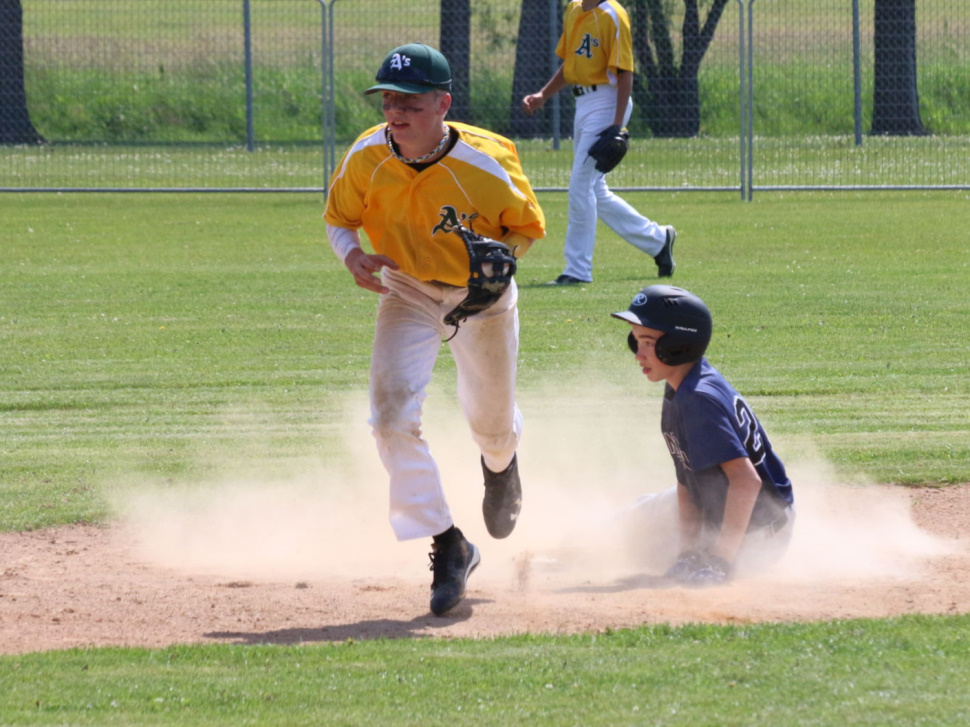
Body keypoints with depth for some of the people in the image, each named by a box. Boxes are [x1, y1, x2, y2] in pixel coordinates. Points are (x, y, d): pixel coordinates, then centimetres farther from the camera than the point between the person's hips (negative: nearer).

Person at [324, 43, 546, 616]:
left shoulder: (488, 164, -29)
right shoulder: (366, 159, -21)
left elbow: (527, 228, -11)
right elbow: (339, 220, -3)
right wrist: (352, 255, -25)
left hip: (484, 297, -1)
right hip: (408, 293, 1)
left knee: (493, 423, 15)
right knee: (392, 414, -19)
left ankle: (501, 464, 57)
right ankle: (448, 548, -10)